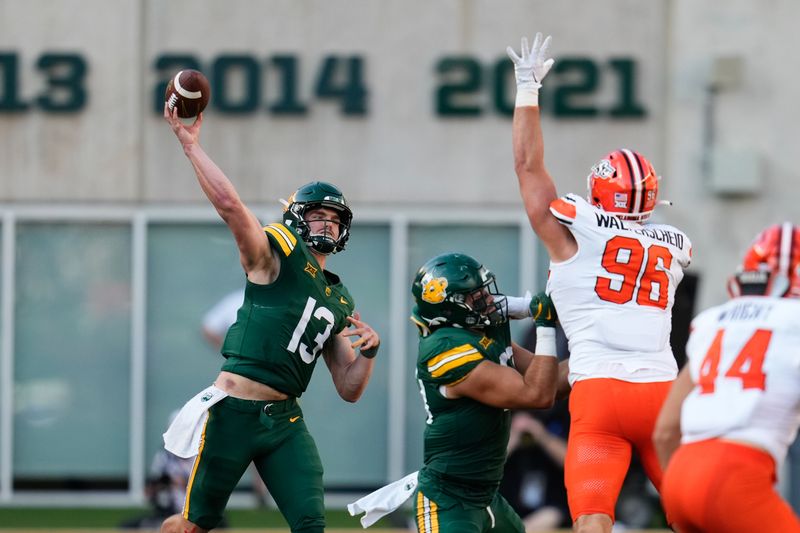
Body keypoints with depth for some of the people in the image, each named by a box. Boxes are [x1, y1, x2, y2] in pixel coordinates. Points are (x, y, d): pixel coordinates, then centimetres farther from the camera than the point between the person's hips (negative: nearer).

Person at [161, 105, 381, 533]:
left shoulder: (339, 303, 18)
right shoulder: (278, 253, 0)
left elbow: (349, 390, 18)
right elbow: (229, 204, -17)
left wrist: (368, 352, 0)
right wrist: (190, 145, -18)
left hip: (285, 421, 6)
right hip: (233, 412, -6)